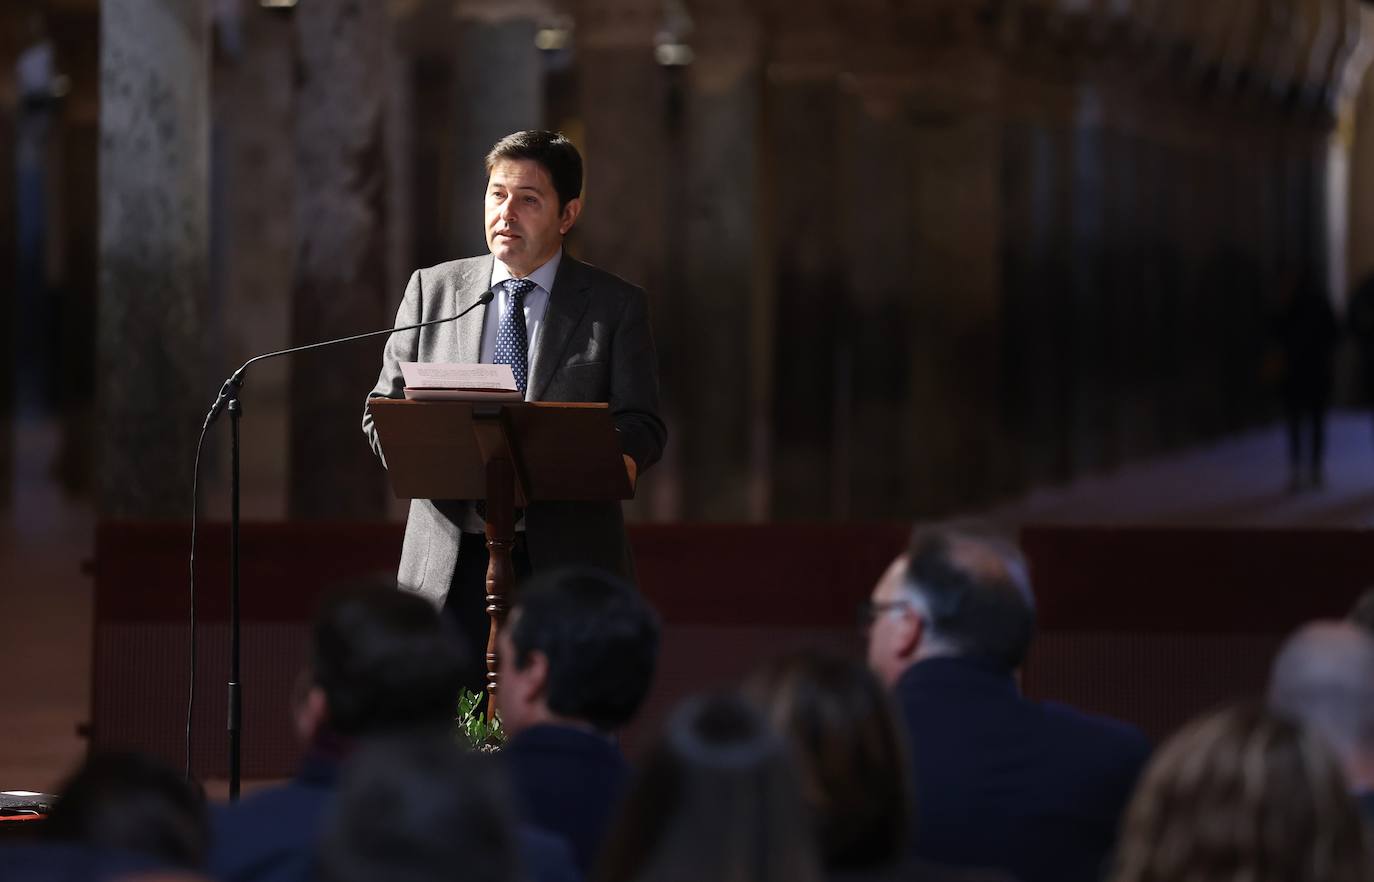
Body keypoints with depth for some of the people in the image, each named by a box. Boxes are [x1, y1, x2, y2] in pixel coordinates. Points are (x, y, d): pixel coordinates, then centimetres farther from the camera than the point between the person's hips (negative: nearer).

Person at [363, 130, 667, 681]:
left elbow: (642, 425, 3)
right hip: (451, 566, 2)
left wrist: (621, 457, -22)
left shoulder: (616, 306, 7)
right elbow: (384, 408, 11)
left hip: (567, 565, -1)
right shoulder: (432, 290, 12)